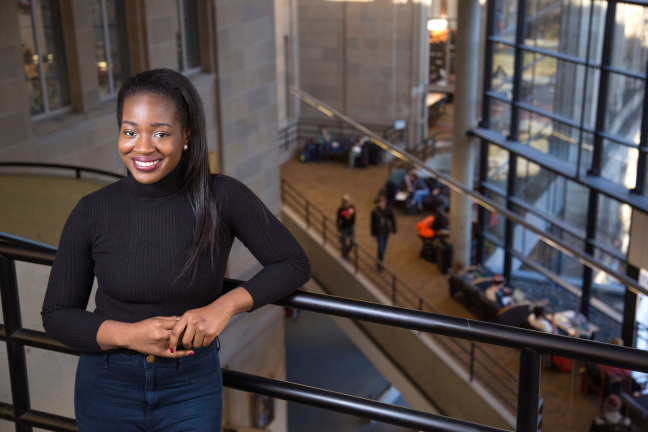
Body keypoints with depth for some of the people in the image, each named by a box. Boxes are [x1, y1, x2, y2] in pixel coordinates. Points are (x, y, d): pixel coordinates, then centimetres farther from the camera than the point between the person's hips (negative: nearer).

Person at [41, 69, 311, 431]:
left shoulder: (222, 197, -13)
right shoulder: (92, 212, -11)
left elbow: (295, 264, -8)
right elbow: (56, 315, -4)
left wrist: (226, 305, -21)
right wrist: (128, 334, -19)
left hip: (191, 388, -1)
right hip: (108, 387, 1)